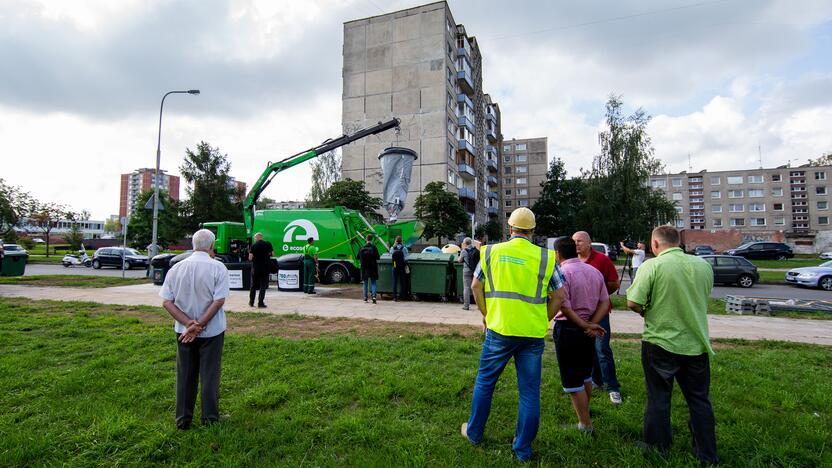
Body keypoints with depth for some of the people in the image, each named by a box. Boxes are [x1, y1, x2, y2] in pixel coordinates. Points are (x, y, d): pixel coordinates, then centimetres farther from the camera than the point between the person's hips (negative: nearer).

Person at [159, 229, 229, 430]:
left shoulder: (177, 268, -2)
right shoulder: (218, 268, -14)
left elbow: (166, 302, -6)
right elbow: (219, 300, -20)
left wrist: (189, 323, -12)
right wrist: (199, 325, -15)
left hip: (183, 330, 3)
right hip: (211, 330, -3)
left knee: (185, 375, 16)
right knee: (209, 374, 10)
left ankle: (183, 419, 24)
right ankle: (210, 417, 20)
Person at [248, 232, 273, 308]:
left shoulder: (253, 245, -6)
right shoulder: (268, 244, -3)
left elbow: (250, 258, -10)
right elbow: (272, 254, 2)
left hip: (255, 267, 0)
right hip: (265, 268, 0)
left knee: (253, 285, 14)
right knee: (263, 286, 5)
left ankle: (251, 302, 21)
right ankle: (260, 303, 1)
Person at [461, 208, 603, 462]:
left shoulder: (492, 251, -1)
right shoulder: (545, 257, -2)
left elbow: (476, 285, 5)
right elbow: (559, 296, 0)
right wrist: (542, 321, 11)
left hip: (499, 329, 0)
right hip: (533, 334, 0)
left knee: (484, 381, 18)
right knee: (530, 391, 13)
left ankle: (474, 432, 33)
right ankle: (523, 448, 24)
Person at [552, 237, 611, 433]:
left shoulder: (562, 273, -17)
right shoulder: (594, 271, 6)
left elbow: (564, 308, -23)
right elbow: (605, 303, 3)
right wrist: (590, 324, -4)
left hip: (567, 329, -8)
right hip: (588, 329, 8)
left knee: (572, 380, 6)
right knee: (585, 375, 24)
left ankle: (585, 424, 15)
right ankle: (585, 414, 41)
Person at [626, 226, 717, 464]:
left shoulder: (652, 266, -15)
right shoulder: (704, 265, 1)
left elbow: (633, 303, -19)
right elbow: (703, 300, 14)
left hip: (661, 343, -4)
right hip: (696, 345, 4)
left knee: (658, 399, 11)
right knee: (700, 400, 17)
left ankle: (658, 449, 26)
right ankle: (707, 455, 30)